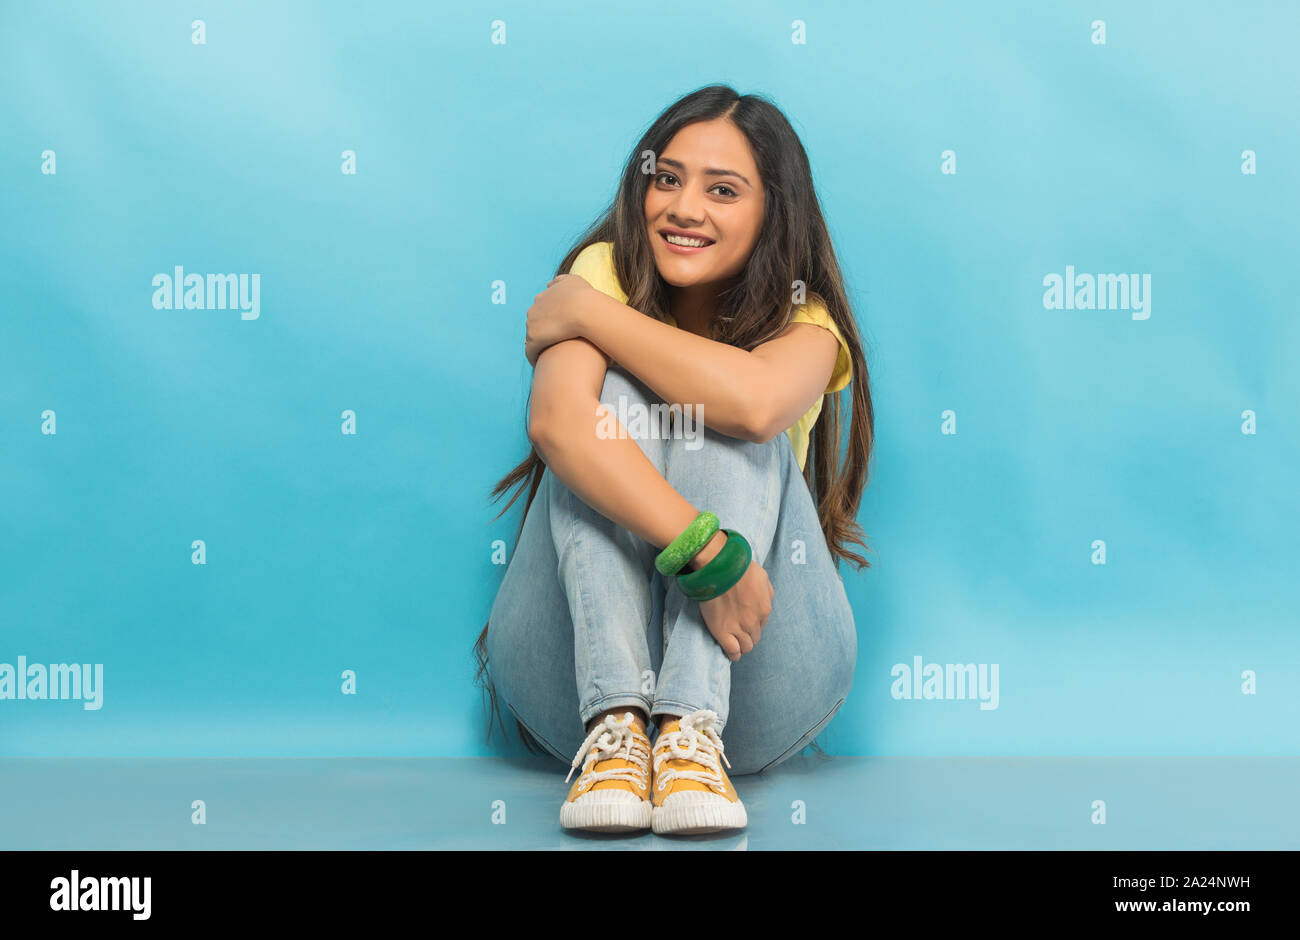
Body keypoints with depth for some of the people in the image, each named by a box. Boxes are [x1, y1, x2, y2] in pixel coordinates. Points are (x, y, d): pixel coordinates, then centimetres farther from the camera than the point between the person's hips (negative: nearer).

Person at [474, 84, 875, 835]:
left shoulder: (805, 325, -2)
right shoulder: (607, 272, -2)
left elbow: (755, 399, -30)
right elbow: (556, 420, -26)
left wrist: (587, 312, -19)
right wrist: (707, 550, -36)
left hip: (756, 681, 0)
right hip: (582, 667, 0)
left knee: (730, 421, -22)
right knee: (612, 391, -21)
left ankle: (695, 731, -33)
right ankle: (615, 723, -35)